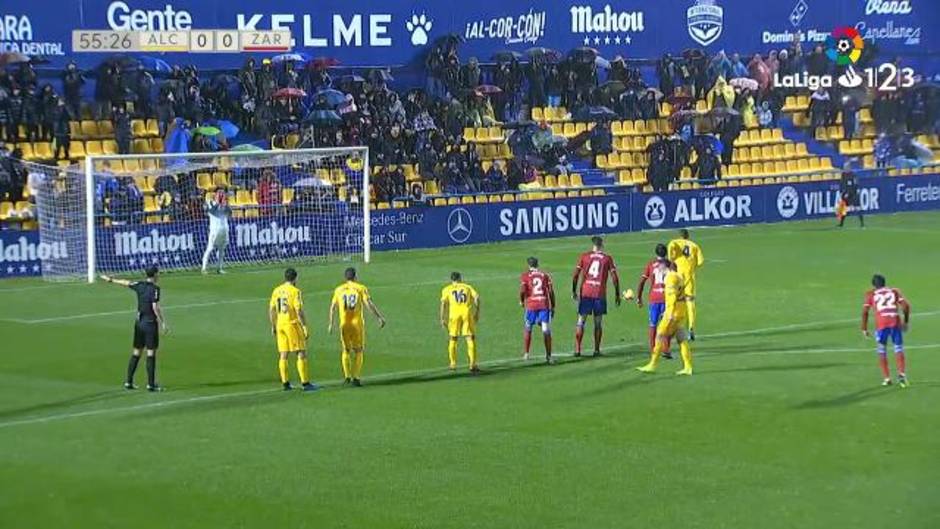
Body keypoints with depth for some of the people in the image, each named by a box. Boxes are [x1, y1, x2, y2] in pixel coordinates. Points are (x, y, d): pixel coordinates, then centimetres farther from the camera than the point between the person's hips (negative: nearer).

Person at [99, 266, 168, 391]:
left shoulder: (140, 285, 4)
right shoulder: (154, 289, -15)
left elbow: (125, 283, 20)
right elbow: (155, 307, -21)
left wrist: (110, 280, 36)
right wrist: (163, 323, -17)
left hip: (139, 322, 7)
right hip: (150, 323, -7)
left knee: (136, 352, 13)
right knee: (151, 353, -3)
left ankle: (128, 381, 16)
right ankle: (151, 384, -3)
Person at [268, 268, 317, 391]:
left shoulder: (276, 291, 7)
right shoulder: (295, 291, -10)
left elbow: (271, 310, 10)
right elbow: (299, 311, -16)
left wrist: (273, 326, 18)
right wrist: (305, 327, -12)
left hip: (280, 325, 6)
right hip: (293, 324, -6)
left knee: (283, 355, 10)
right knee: (301, 354, -1)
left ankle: (285, 383, 12)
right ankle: (305, 383, -3)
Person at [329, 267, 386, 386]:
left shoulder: (338, 290, 6)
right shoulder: (361, 288, -2)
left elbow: (333, 307, 7)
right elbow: (369, 304, -9)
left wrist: (331, 324, 13)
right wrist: (380, 317, -6)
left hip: (344, 324, 2)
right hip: (357, 323, -2)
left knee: (346, 350, 14)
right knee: (358, 351, 8)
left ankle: (347, 376, 2)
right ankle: (356, 377, 0)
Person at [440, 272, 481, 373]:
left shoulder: (447, 289, 17)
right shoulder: (467, 287, 20)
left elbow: (443, 303, 2)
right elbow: (476, 297, 5)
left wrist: (442, 319, 1)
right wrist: (477, 312, 8)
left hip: (454, 314, 0)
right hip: (467, 312, 0)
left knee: (453, 339, 15)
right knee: (470, 338, -1)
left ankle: (453, 364, 18)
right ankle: (473, 364, -11)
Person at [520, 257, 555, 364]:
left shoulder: (525, 275, 3)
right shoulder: (545, 275, 10)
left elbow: (522, 291, -7)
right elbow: (551, 292, 6)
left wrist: (521, 301, 12)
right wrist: (553, 307, 12)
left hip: (531, 305, -1)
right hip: (544, 304, 1)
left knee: (528, 329, 17)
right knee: (546, 331, 0)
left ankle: (526, 354, 20)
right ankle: (548, 356, -3)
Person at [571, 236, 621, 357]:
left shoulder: (584, 256, 3)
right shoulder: (607, 259, 3)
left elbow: (575, 275, 0)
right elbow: (615, 278, -1)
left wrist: (574, 291, 11)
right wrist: (617, 295, 7)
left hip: (585, 293, 0)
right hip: (600, 294, 0)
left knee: (581, 321, 5)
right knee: (598, 323, 9)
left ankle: (577, 349, 1)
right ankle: (597, 350, 9)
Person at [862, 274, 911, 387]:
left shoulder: (870, 294, 16)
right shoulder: (894, 291, 19)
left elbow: (865, 311, 7)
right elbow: (906, 306, 9)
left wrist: (864, 329, 12)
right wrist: (906, 322, 18)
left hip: (881, 324, -1)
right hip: (895, 322, 1)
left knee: (882, 350, 13)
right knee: (898, 348, 9)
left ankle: (886, 378, 9)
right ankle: (901, 374, -11)